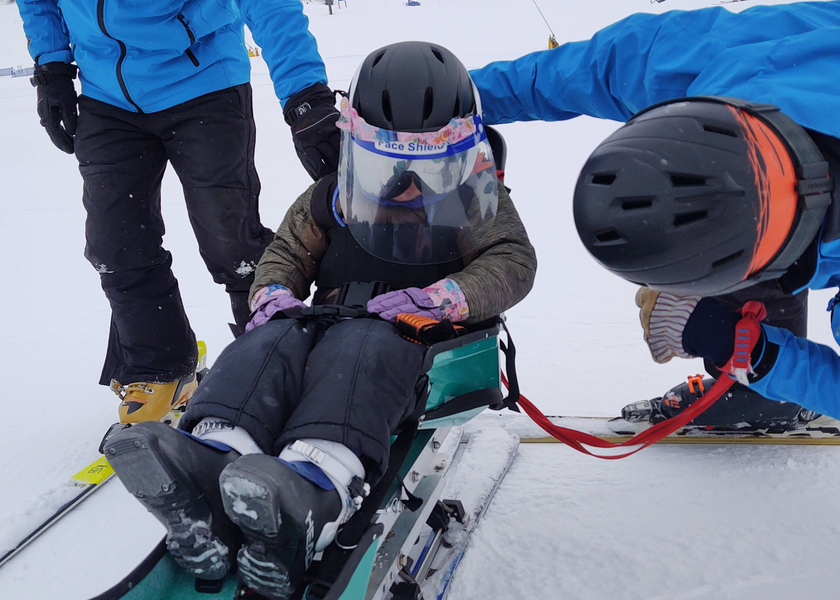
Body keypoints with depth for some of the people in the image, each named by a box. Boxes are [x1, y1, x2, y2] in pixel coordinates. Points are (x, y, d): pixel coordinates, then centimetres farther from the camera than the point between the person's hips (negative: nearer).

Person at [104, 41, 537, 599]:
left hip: (408, 332, -4)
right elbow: (287, 253, 25)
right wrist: (273, 292, -1)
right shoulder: (330, 200, 19)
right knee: (268, 344, -29)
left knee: (356, 353, -40)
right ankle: (210, 459, -58)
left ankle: (315, 488, -69)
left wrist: (443, 297, -18)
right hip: (331, 316, 5)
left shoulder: (477, 203, 11)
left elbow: (512, 261, 0)